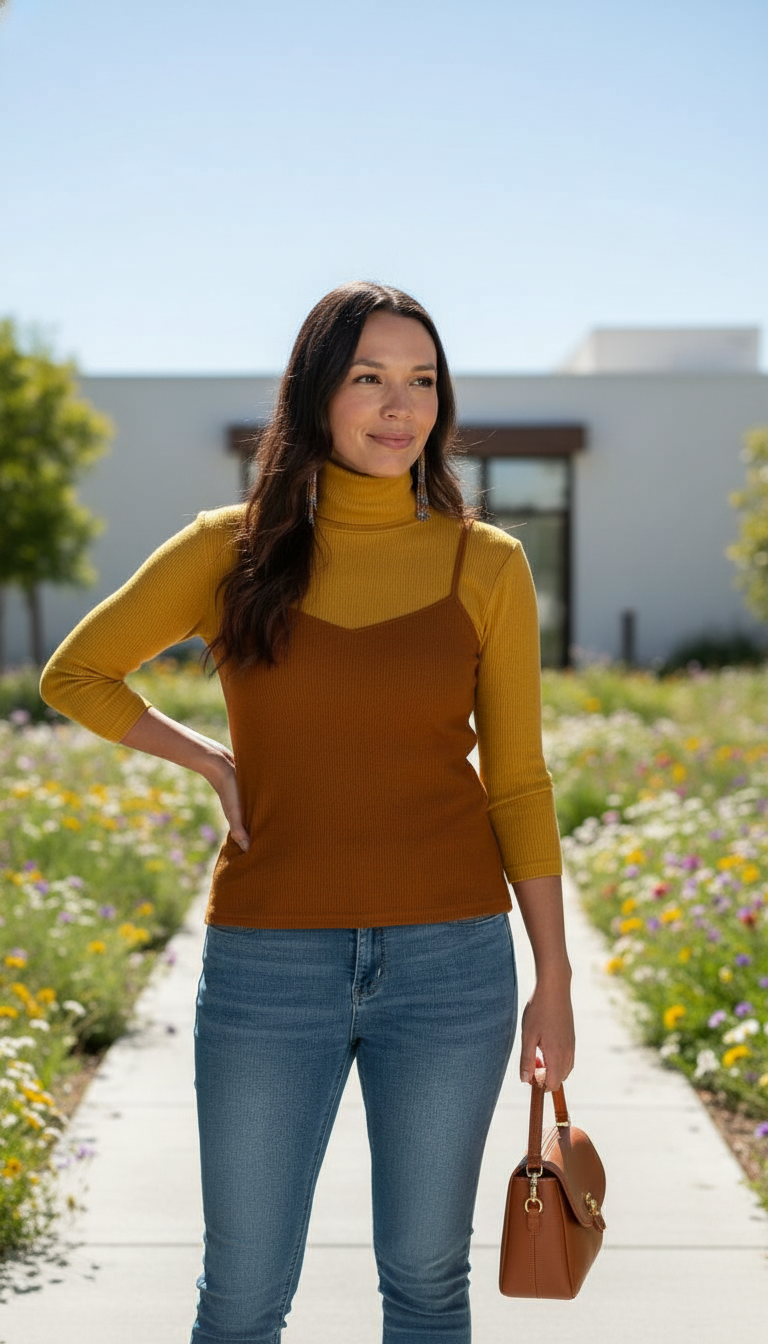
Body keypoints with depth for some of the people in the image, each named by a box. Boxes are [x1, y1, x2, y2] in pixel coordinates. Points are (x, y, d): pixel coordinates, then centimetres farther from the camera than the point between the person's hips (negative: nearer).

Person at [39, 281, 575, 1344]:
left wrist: (554, 980, 2)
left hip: (449, 958, 1)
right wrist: (209, 760, 1)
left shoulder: (485, 564, 1)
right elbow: (75, 675, 12)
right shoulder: (232, 550, 1)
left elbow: (518, 781, 4)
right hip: (270, 963, 0)